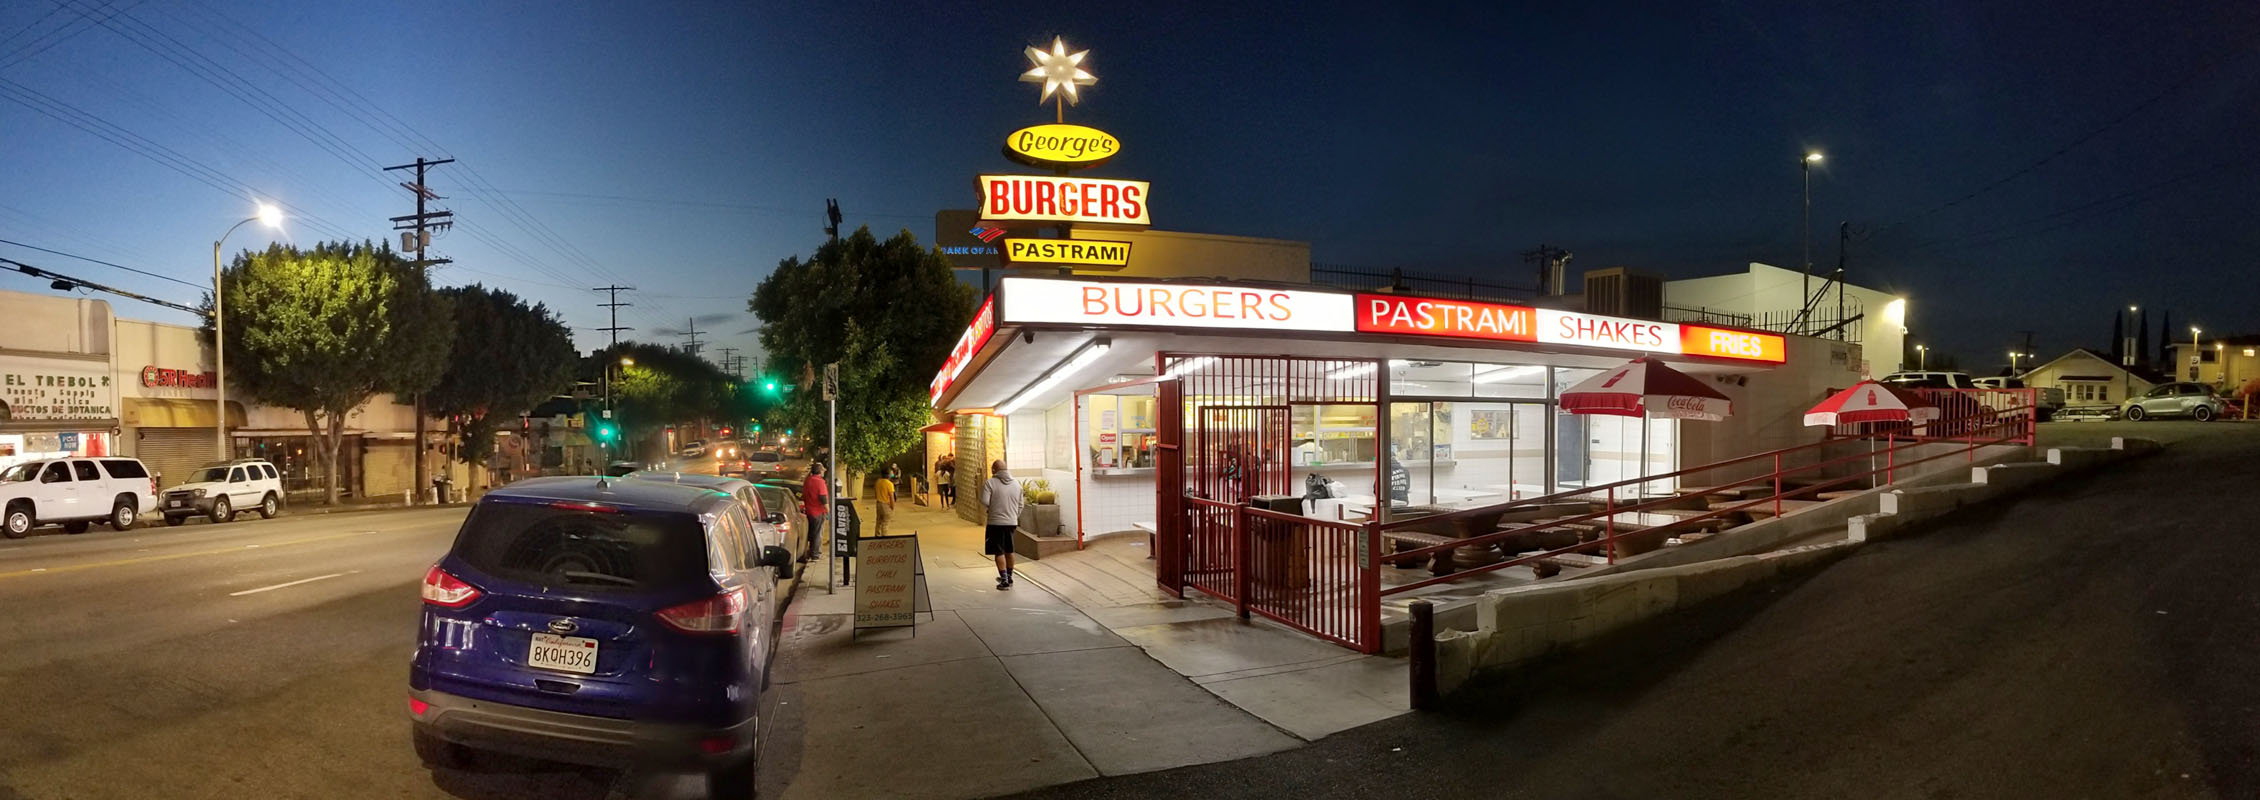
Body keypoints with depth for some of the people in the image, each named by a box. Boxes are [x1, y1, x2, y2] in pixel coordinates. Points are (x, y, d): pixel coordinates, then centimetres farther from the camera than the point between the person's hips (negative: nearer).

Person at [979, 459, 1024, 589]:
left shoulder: (990, 483, -11)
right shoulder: (1016, 484, 6)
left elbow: (985, 501, -18)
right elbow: (1020, 505, 11)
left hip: (996, 522, -5)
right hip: (1012, 522, 5)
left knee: (999, 552, 1)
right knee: (1009, 551, 19)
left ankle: (1004, 581, -2)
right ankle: (1009, 577, 30)